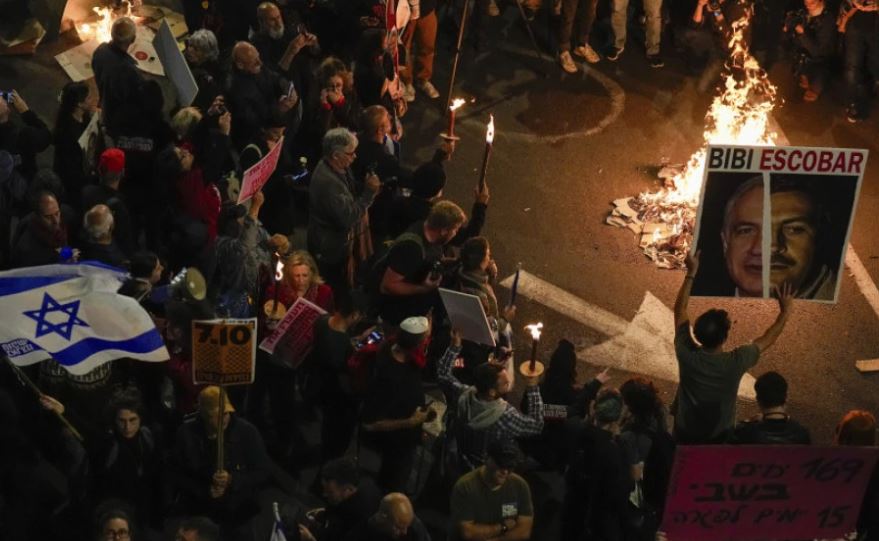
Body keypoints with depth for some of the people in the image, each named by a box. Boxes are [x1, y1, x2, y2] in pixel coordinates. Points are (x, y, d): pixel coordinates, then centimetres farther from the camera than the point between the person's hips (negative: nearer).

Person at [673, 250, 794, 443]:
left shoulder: (686, 353, -27)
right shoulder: (735, 362, -30)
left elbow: (680, 309, -11)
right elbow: (768, 339, -11)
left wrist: (691, 273, -8)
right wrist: (785, 310, 0)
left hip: (685, 434, 1)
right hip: (719, 438, -1)